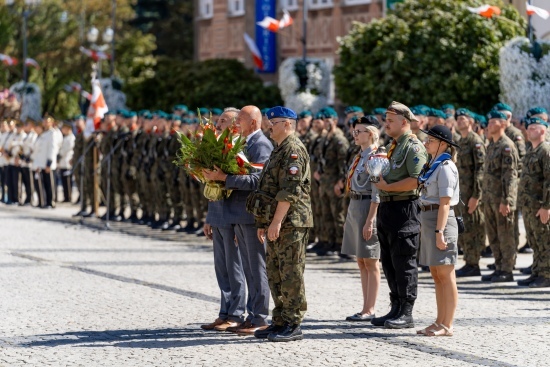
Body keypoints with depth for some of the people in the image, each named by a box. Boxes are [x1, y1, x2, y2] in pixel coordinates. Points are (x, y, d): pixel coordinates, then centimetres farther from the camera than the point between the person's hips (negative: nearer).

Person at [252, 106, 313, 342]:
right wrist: (264, 223, 21)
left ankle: (293, 326, -4)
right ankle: (280, 322, 17)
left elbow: (289, 190, -20)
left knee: (291, 274, -7)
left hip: (291, 223, -10)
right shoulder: (279, 150, 21)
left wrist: (276, 221, -23)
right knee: (275, 274, 12)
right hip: (276, 223, 10)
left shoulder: (294, 150, -12)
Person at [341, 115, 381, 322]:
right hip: (354, 207, 10)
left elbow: (377, 193, -18)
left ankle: (370, 310, 0)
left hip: (366, 208, -10)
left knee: (370, 262, -3)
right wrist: (349, 218, 19)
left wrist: (370, 220, -21)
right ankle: (366, 309, 16)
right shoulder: (360, 156, 14)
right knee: (361, 262, 11)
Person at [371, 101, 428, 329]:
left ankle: (406, 314, -3)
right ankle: (396, 309, 19)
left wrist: (387, 186, -16)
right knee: (388, 263, 12)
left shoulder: (413, 147, -11)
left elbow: (416, 180, -21)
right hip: (386, 208, 10)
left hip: (404, 209, -10)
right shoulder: (392, 147, 19)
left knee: (404, 263, -6)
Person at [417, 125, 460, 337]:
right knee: (436, 276, 12)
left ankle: (447, 326, -2)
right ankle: (439, 323, 18)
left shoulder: (445, 167, -13)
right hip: (428, 220, 10)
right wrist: (426, 229, 17)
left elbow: (445, 202, -18)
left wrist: (439, 231, -22)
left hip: (440, 220, -10)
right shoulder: (433, 165, 16)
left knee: (445, 275, -5)